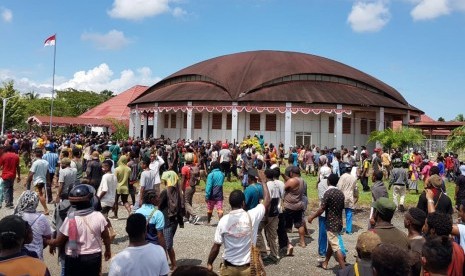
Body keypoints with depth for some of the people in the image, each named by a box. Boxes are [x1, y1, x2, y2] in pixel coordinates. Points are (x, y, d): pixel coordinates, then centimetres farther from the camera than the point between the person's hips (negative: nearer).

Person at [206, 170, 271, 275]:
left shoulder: (223, 220, -12)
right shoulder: (252, 216, -14)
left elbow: (216, 247, -8)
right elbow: (267, 201, 1)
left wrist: (209, 263, 7)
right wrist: (263, 181, 12)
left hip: (229, 267, 1)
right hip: (247, 267, 0)